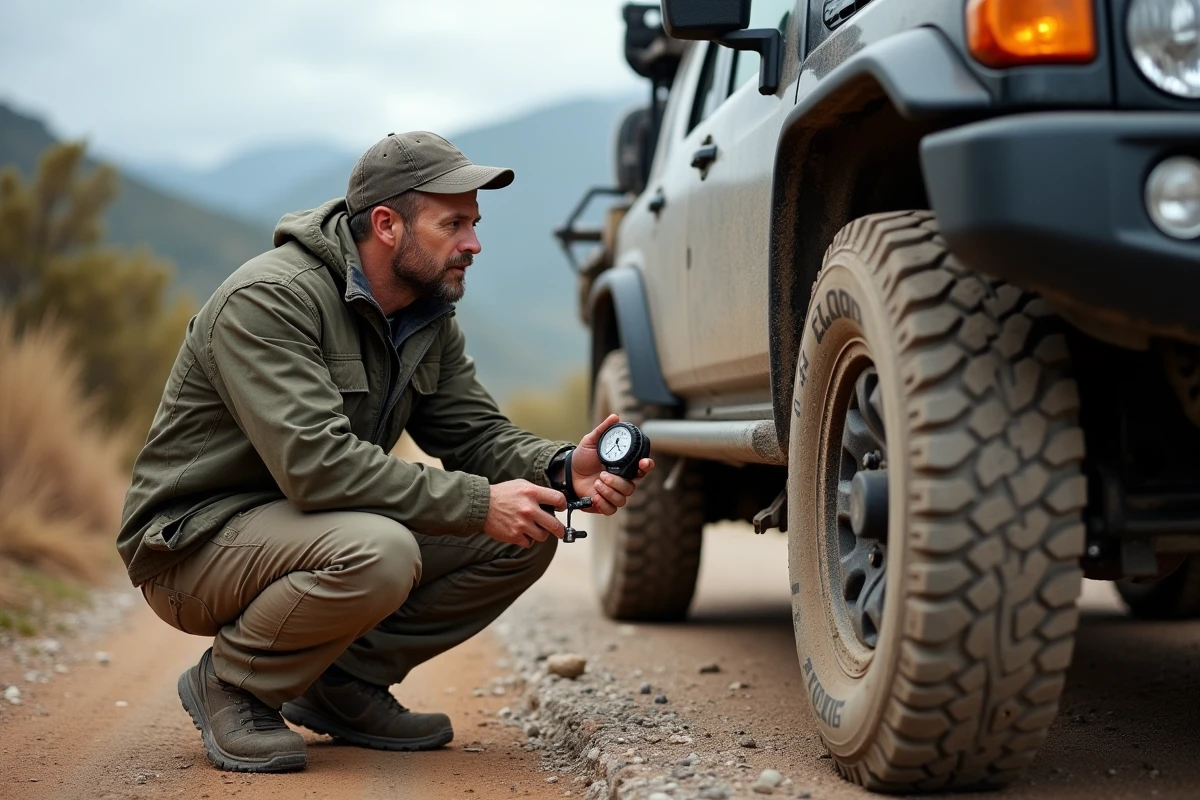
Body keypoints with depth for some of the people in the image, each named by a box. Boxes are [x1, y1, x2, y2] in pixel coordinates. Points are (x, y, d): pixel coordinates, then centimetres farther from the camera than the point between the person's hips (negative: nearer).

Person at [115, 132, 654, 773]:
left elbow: (475, 433, 3)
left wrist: (564, 469, -19)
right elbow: (317, 463, -33)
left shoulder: (429, 317, 4)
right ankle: (230, 683, -10)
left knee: (525, 536, -6)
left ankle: (344, 681, 6)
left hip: (307, 525, 8)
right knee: (378, 552, -38)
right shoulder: (268, 300, -23)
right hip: (194, 541, -8)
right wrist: (477, 504, -33)